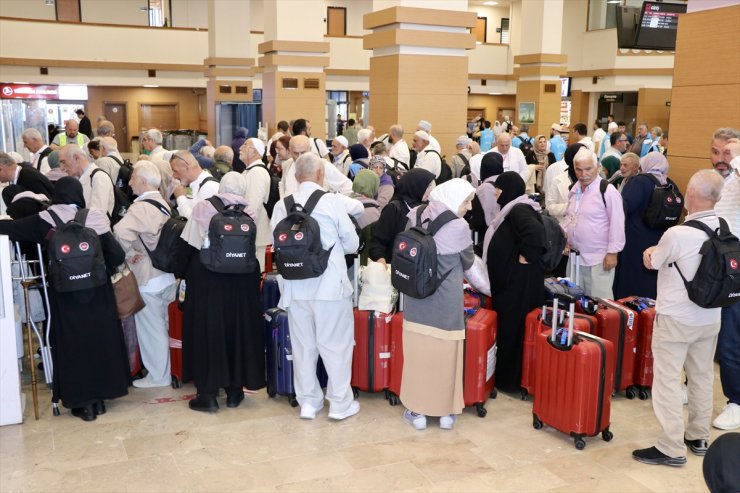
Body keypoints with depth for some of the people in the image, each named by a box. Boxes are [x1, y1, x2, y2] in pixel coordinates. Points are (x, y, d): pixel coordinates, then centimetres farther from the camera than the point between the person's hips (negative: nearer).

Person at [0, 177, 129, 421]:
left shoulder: (46, 221, -7)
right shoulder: (95, 218, -6)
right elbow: (117, 255, -8)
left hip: (65, 296, -1)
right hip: (98, 292, 1)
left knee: (72, 342, 10)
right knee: (100, 339, 14)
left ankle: (82, 402, 15)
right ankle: (100, 396, 24)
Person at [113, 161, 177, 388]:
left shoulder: (141, 207, -19)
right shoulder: (163, 203, 7)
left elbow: (120, 231, -36)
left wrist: (130, 253, -20)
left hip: (148, 277, -8)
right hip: (167, 273, 8)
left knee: (151, 329, 5)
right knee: (166, 326, 18)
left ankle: (158, 376, 15)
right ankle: (171, 369, 30)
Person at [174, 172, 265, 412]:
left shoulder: (204, 207, -6)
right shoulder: (250, 212, 0)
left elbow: (189, 245, -5)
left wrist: (182, 272, 5)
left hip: (207, 279, -2)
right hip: (242, 282, 2)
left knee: (207, 331, 6)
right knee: (238, 329, 12)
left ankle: (208, 394, 10)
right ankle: (234, 390, 21)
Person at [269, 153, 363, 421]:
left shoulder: (282, 205, -2)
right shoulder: (332, 201, -10)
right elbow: (352, 243, -2)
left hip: (295, 287, 4)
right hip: (330, 285, -3)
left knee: (303, 346, 14)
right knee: (335, 345, 8)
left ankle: (308, 402, 25)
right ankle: (340, 403, 18)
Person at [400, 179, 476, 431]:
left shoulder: (415, 218, -2)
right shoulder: (457, 227, -15)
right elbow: (468, 262, 1)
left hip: (416, 299, 4)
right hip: (446, 303, -4)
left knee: (417, 353, 12)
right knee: (445, 355, 10)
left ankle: (417, 411, 21)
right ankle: (446, 412, 23)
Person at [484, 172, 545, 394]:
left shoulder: (520, 209, -18)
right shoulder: (511, 209, 13)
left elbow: (535, 232, -36)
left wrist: (525, 257, -26)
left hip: (519, 280, -10)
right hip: (508, 279, 10)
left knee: (512, 329, 0)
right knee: (506, 327, 16)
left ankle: (511, 380, 11)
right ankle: (505, 376, 27)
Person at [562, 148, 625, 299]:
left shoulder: (607, 191, -13)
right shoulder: (574, 189, 10)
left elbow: (617, 224, -13)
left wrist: (612, 253, -13)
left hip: (599, 259, -7)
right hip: (575, 256, 7)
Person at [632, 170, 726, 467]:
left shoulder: (677, 234, -24)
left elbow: (652, 263, -8)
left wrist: (654, 251, 12)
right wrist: (660, 250, -2)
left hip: (676, 319, -7)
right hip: (709, 318, 7)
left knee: (668, 380, 2)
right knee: (702, 377, 18)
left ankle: (672, 448, 6)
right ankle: (699, 437, 32)